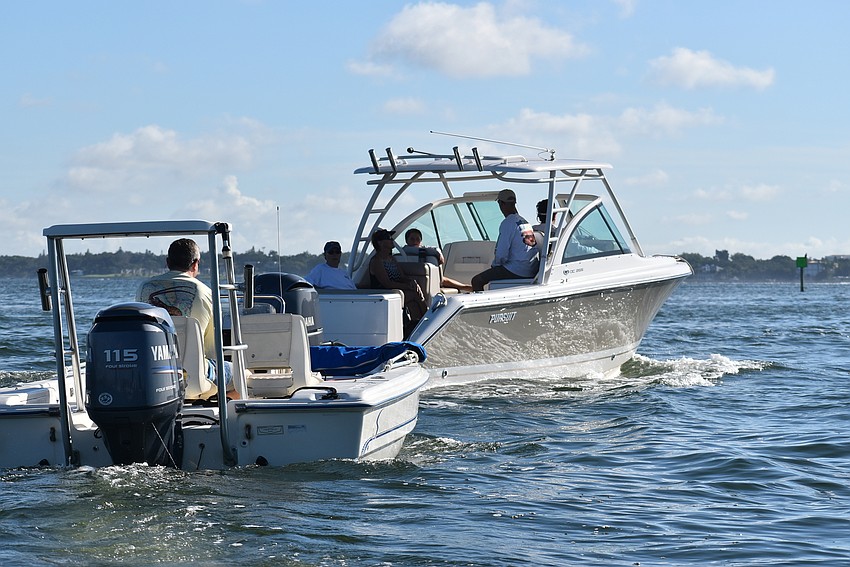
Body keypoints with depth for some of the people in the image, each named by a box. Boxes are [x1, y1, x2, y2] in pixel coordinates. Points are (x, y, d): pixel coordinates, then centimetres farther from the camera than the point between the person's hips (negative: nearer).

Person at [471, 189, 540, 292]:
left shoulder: (508, 223, -13)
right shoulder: (526, 222, 12)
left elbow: (501, 254, -17)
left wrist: (494, 264, 4)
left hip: (516, 271, -9)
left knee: (477, 280, -6)